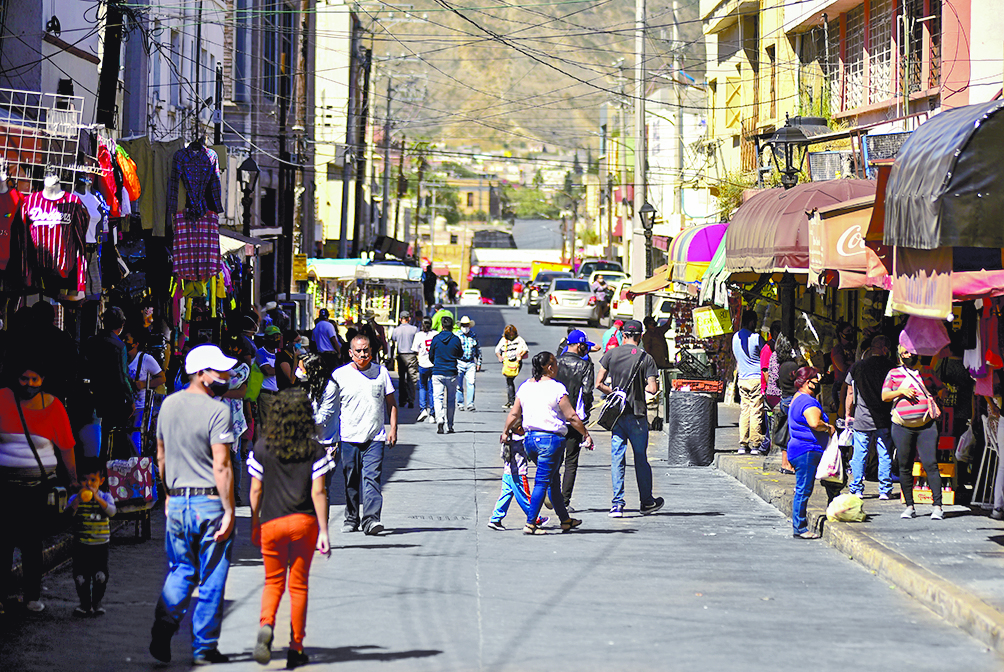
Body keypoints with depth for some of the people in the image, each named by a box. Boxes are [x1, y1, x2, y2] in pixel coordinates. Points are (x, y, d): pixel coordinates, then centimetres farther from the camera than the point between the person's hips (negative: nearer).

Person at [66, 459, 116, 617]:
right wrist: (78, 500, -31)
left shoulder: (105, 497, -1)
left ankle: (97, 603, 15)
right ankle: (85, 604, 15)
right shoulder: (75, 498, 0)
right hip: (81, 544, 1)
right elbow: (68, 513, -16)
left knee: (100, 575, -1)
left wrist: (97, 498, -30)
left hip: (100, 544, -1)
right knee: (81, 576, 2)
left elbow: (111, 512, -18)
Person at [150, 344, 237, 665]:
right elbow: (221, 466, -19)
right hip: (210, 503, -6)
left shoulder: (169, 404, 6)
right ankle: (204, 647, 9)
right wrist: (229, 511, -16)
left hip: (177, 502, 6)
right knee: (211, 579, 5)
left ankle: (163, 626, -6)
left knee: (180, 570, 16)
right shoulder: (217, 411, -15)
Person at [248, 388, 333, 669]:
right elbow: (318, 492, -7)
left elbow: (256, 490, 1)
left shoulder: (263, 447, -2)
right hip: (304, 521, 0)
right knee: (299, 585, 11)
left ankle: (265, 625, -16)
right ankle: (296, 648, 12)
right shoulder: (314, 449, -4)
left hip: (271, 522, 0)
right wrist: (323, 532, -4)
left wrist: (254, 525, 12)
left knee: (273, 582, 14)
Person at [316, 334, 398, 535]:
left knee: (371, 477, -12)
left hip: (375, 437, -1)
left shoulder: (381, 372, 7)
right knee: (351, 481, 7)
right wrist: (316, 423, -7)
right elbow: (328, 405, 7)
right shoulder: (340, 375, 3)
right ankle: (351, 519, 19)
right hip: (348, 436, 1)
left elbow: (391, 403, 13)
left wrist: (393, 429, 4)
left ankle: (371, 519, -18)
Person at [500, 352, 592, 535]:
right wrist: (586, 434, -1)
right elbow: (571, 416, -11)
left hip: (530, 438, 7)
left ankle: (565, 519, 29)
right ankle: (530, 523, -6)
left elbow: (514, 414, 10)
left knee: (553, 479, 18)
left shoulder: (525, 386, 6)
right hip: (550, 438, -7)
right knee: (542, 482, -3)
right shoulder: (556, 388, -12)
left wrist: (505, 432, 24)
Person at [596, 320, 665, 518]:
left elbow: (599, 384, 0)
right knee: (641, 458, 10)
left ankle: (617, 503, -4)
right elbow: (653, 388, -12)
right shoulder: (646, 358, -5)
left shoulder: (611, 354, 1)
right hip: (637, 415, -2)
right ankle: (646, 502, 20)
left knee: (617, 459, 4)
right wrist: (640, 387, 10)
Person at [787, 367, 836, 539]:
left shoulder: (798, 398, 19)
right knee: (803, 490, -8)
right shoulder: (808, 402, -16)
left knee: (802, 490, 14)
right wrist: (828, 427, -15)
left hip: (798, 449, 11)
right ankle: (799, 528, -6)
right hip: (807, 451, -11)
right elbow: (814, 423, -31)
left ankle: (798, 526, 18)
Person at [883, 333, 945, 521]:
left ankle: (937, 505, -11)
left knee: (930, 464, -11)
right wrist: (901, 392, -13)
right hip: (902, 426, 1)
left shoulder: (927, 373, 11)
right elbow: (884, 396, 3)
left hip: (926, 426, -1)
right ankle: (909, 506, 11)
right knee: (905, 467, 3)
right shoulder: (894, 374, 9)